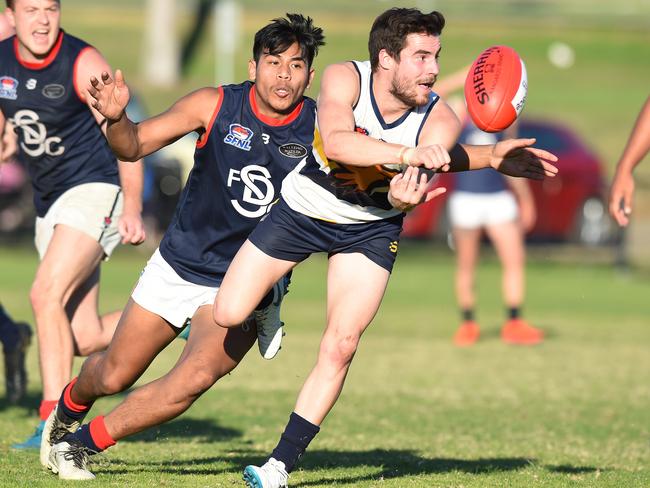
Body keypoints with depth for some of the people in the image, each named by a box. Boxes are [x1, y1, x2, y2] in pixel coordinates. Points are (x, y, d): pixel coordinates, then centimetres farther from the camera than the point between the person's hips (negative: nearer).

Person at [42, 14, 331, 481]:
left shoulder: (321, 127, -11)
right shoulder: (215, 105, -11)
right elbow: (133, 145, -8)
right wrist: (117, 118, -31)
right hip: (179, 267, 1)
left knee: (194, 379, -23)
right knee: (113, 376, 10)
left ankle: (82, 443, -5)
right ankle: (67, 409, 47)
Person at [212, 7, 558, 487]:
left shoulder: (439, 120, -23)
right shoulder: (344, 79, -28)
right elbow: (337, 142, -46)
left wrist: (406, 195, -65)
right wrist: (410, 153, -59)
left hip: (372, 228, 1)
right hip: (302, 209, -1)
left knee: (340, 346, -13)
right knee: (229, 316, -4)